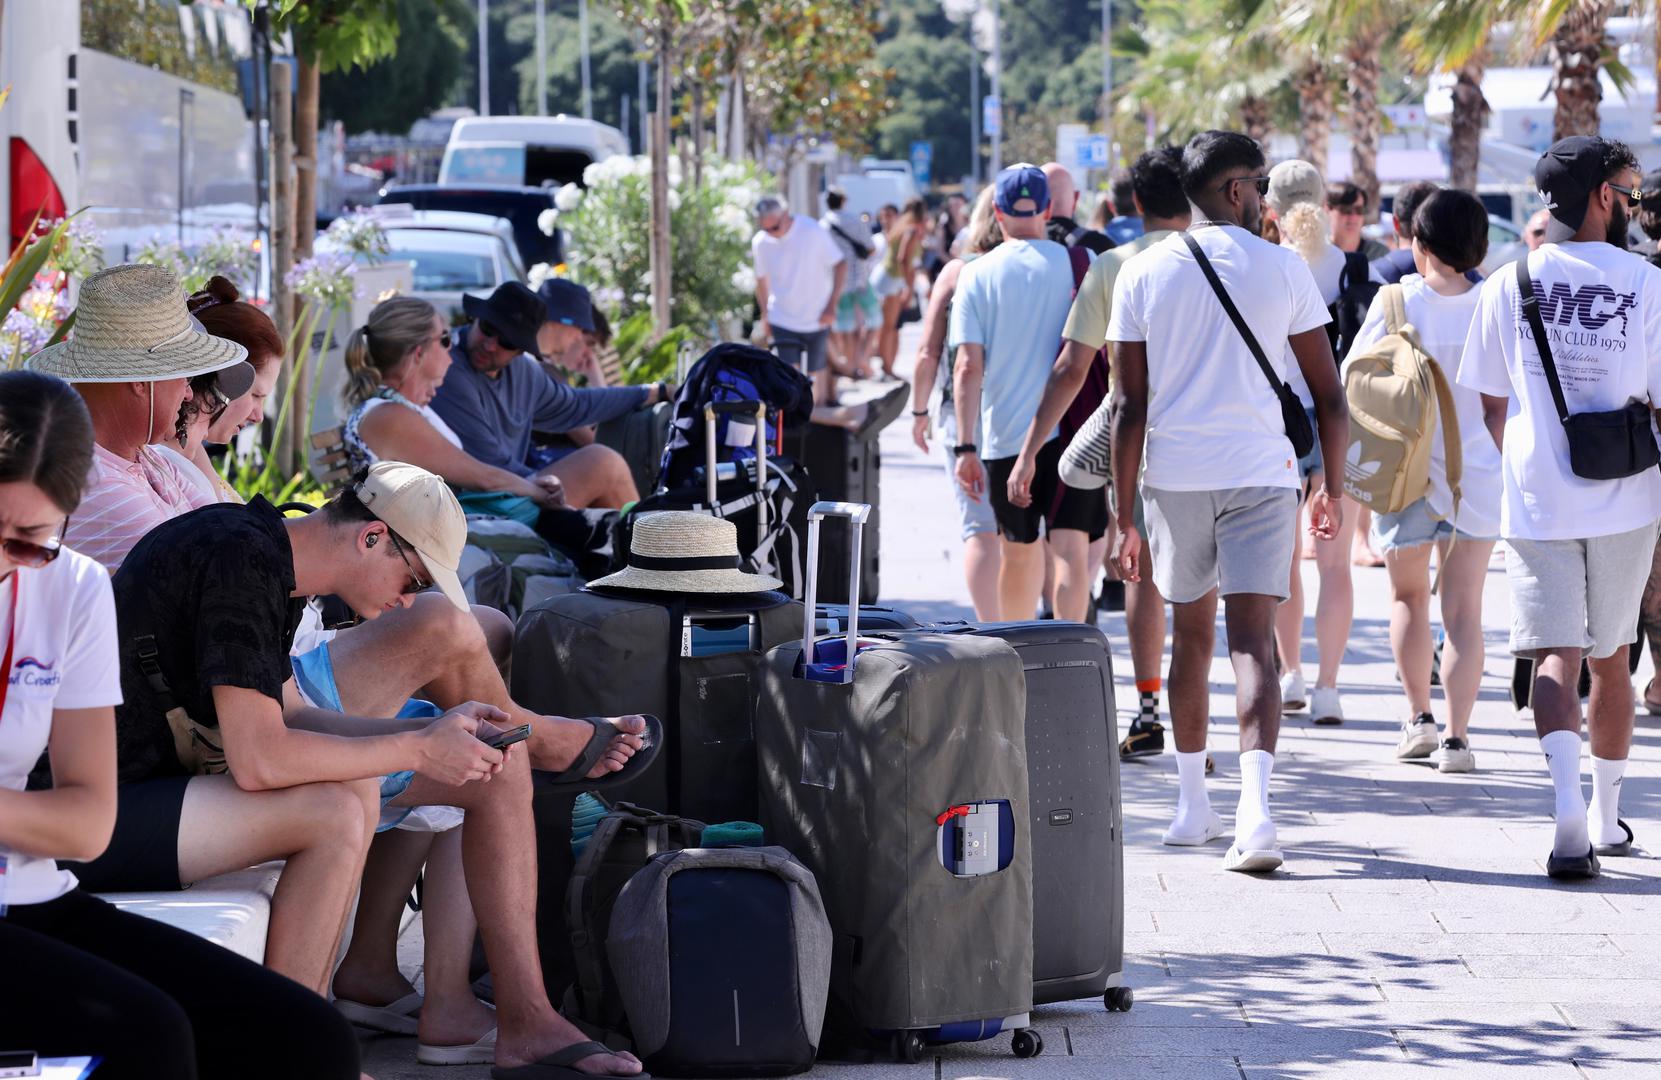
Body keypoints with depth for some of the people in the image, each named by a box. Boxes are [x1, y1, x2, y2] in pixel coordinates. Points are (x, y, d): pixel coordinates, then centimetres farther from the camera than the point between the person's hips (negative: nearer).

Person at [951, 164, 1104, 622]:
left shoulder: (976, 275, 1)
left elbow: (968, 367, -5)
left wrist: (965, 448, -5)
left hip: (1005, 437, 1)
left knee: (1019, 553, 15)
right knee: (1072, 551, -7)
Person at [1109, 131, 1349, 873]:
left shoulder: (1143, 274, 2)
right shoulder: (1283, 268, 0)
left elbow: (1129, 407, -2)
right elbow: (1328, 396, 2)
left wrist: (1122, 517, 1)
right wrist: (1334, 487, 16)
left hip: (1175, 476, 2)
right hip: (1261, 473, -2)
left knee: (1191, 633, 18)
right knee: (1251, 640, -7)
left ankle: (1192, 805, 25)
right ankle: (1255, 808, -24)